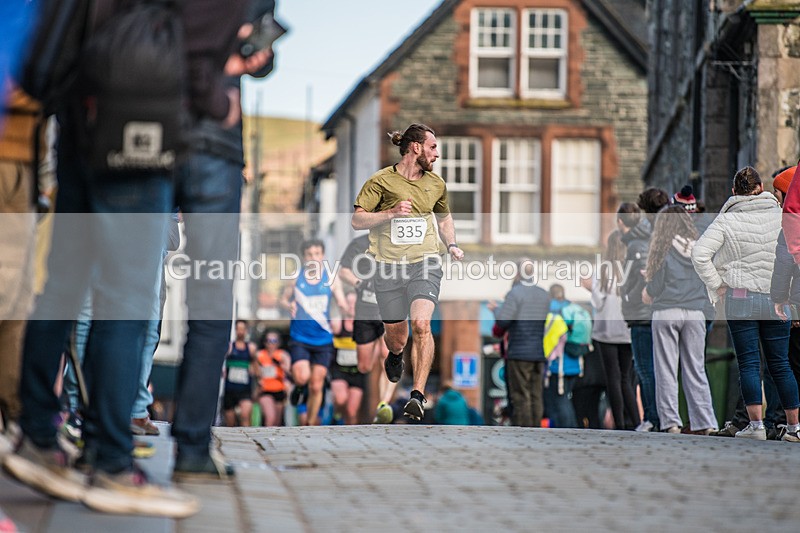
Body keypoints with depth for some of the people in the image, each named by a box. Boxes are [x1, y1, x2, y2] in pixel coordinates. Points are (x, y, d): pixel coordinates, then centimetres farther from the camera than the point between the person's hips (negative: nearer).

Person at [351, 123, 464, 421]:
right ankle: (395, 356, 50)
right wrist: (391, 212, -17)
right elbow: (357, 220, -4)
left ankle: (418, 396, -22)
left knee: (421, 324, -22)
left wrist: (451, 245, 12)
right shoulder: (381, 181, -3)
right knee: (396, 337, 9)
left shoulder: (436, 184, 11)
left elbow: (444, 217, 29)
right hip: (389, 266, -1)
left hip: (425, 264, 1)